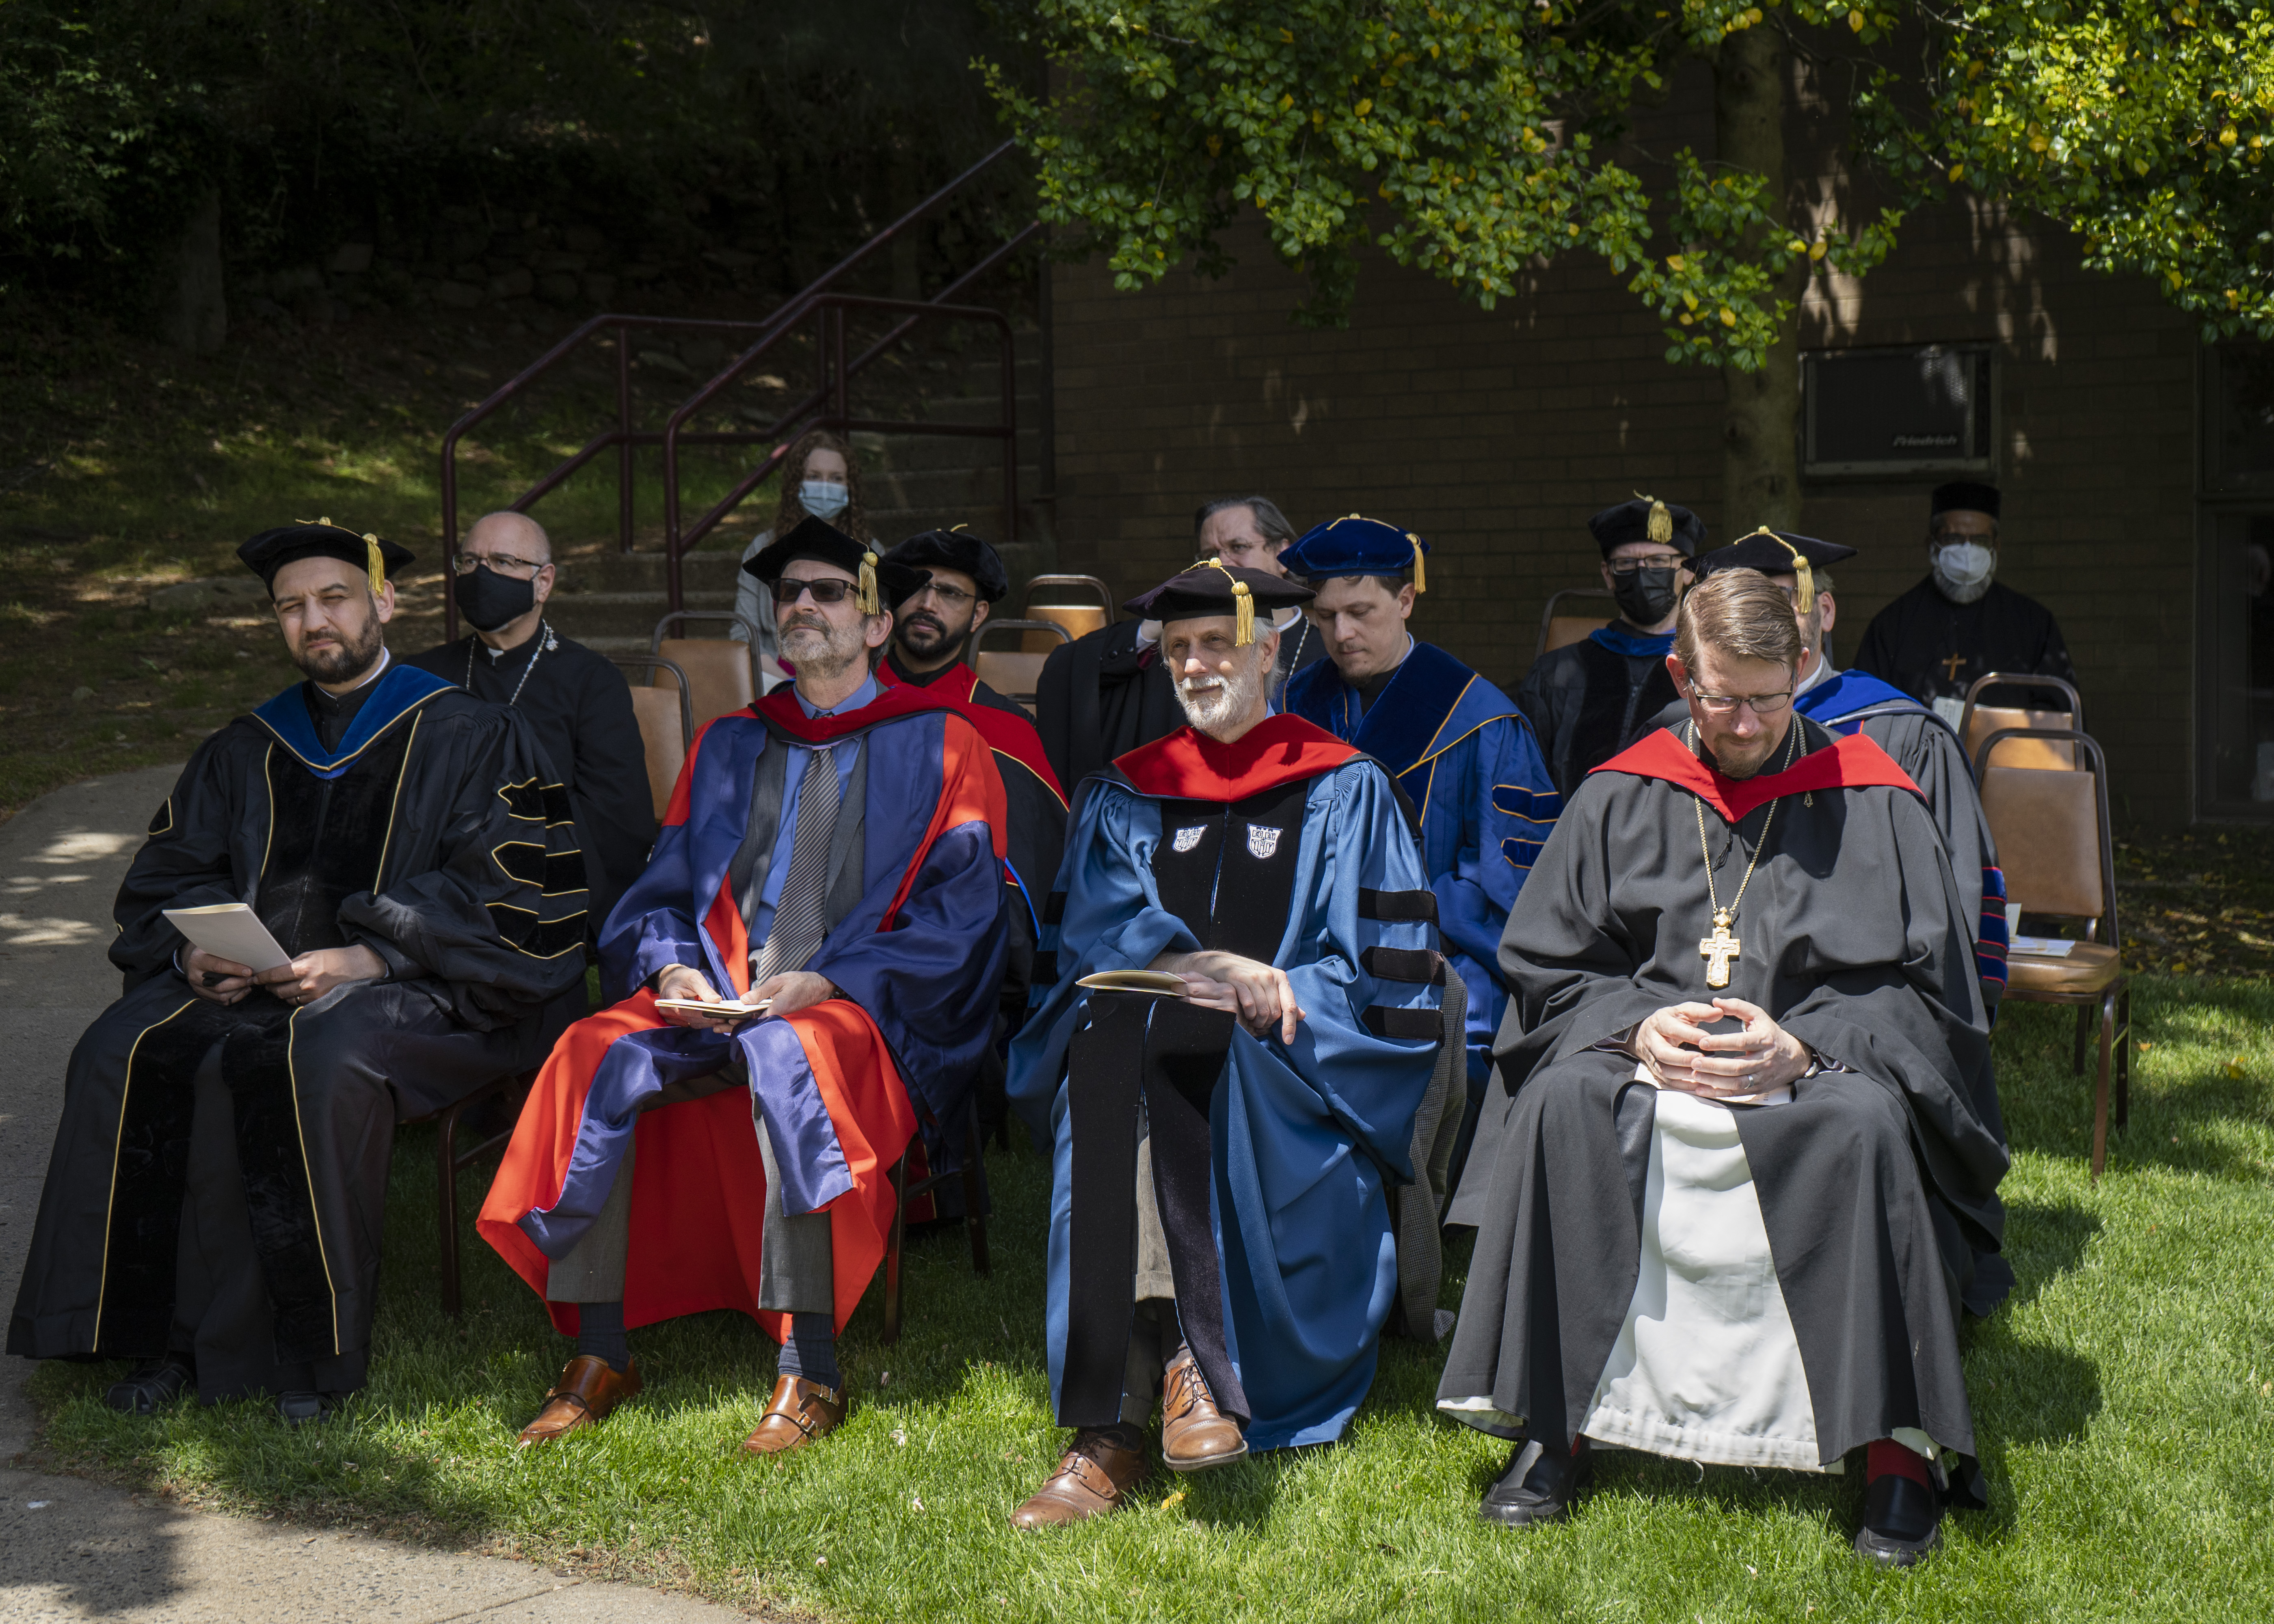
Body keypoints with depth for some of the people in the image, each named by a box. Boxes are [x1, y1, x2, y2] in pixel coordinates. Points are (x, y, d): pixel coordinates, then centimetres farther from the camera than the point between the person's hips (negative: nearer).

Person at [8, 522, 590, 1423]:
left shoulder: (469, 735, 6)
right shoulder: (244, 752, 21)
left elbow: (502, 894, -5)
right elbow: (166, 876, 17)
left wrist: (364, 958, -18)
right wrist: (193, 950, -8)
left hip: (415, 991, -5)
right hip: (250, 980, 5)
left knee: (314, 1061, -37)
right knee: (125, 1053, -24)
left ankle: (311, 1352, -24)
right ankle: (158, 1333, -17)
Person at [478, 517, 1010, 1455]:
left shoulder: (941, 749, 7)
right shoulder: (729, 746, 21)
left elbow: (960, 912, -2)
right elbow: (667, 887, 19)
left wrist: (824, 981, -15)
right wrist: (674, 967, -6)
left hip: (864, 1012, -4)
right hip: (717, 1000, 5)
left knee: (784, 1056, -38)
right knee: (595, 1056, -25)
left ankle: (810, 1369, -34)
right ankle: (598, 1357, -19)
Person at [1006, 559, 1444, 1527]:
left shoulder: (1343, 788, 13)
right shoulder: (1128, 793, 20)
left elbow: (1373, 965, 5)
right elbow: (1095, 931, 4)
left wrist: (1268, 996, -14)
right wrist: (1211, 966, -14)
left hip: (1291, 1058, -2)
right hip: (1154, 1029, 2)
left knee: (1166, 1057, -36)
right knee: (1114, 1047, -35)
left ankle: (1116, 1429, -40)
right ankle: (1183, 1360, -41)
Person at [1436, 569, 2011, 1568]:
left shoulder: (1869, 802, 3)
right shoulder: (1619, 800, 8)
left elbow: (1922, 989, 0)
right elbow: (1543, 968, 7)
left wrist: (1803, 1045, -18)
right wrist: (1637, 1025, -13)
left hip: (1819, 1072, -2)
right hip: (1648, 1069, 2)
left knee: (1868, 1124, -35)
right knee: (1560, 1104, -30)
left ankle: (1900, 1449, -25)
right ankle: (1553, 1430, -22)